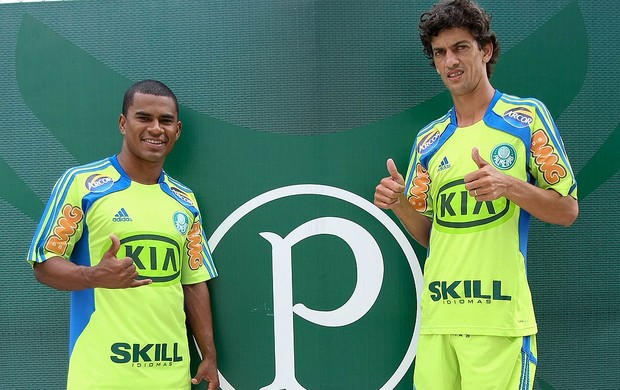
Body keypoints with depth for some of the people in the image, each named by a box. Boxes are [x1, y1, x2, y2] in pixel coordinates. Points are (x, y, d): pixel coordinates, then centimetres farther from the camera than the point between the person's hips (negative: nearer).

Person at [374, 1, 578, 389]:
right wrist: (400, 202, -3)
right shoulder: (428, 139, 13)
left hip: (500, 318, -4)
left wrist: (510, 186, -17)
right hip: (437, 316, 4)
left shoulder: (528, 115, 1)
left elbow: (567, 210, 0)